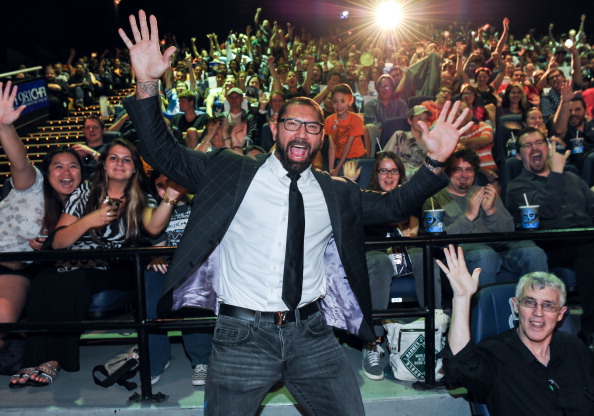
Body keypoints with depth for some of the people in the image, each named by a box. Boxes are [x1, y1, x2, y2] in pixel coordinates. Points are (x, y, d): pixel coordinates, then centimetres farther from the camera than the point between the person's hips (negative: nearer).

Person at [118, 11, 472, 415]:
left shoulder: (335, 192, 9)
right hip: (243, 334, -2)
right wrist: (148, 83, -13)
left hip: (312, 333, 3)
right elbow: (164, 153, -1)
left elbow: (394, 204, 12)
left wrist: (434, 161, -1)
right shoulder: (232, 172, 1)